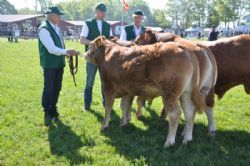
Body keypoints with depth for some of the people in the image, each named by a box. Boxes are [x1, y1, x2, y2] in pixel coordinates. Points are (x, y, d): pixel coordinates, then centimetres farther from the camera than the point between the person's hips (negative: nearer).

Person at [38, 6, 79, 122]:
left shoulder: (56, 27, 9)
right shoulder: (44, 29, -17)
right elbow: (51, 49, -24)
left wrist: (65, 53, 0)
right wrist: (67, 51, -24)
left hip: (59, 63, 8)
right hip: (50, 64, -8)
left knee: (57, 87, 16)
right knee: (48, 88, 4)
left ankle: (53, 110, 31)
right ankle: (47, 113, 18)